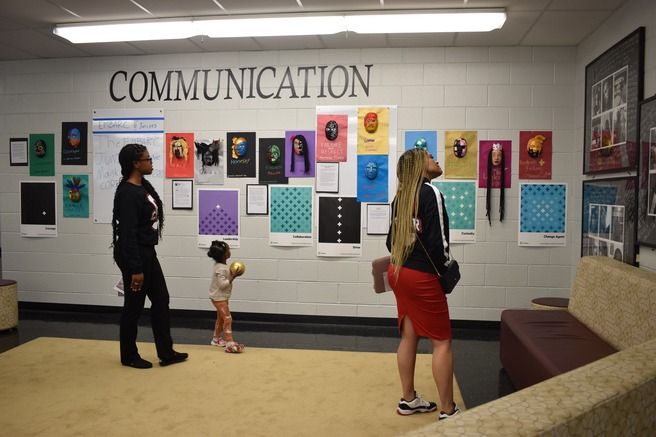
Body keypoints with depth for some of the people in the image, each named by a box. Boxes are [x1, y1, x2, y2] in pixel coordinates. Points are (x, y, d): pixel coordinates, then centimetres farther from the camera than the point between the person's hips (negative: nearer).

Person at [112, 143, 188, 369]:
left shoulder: (144, 186, 9)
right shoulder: (127, 193, -20)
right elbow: (128, 233, -22)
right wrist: (135, 269, -22)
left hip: (148, 253, 10)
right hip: (133, 255, -10)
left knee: (161, 300, 12)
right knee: (134, 305, 4)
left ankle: (166, 353, 20)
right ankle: (129, 356, 21)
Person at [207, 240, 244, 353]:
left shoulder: (221, 265, 5)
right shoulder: (221, 268, -25)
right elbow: (222, 284, -30)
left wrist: (231, 274, -1)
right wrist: (232, 277, -27)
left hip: (222, 296, 10)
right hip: (219, 297, -10)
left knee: (221, 318, 20)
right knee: (227, 319, -13)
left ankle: (216, 339, 32)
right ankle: (230, 344, -15)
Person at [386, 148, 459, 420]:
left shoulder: (400, 196, 10)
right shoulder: (430, 193, -13)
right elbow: (438, 241, -16)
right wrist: (443, 269, -1)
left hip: (398, 272, 8)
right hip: (422, 276, -8)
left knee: (409, 336, 15)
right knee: (442, 342, 1)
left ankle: (409, 400, 25)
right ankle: (447, 411, 6)